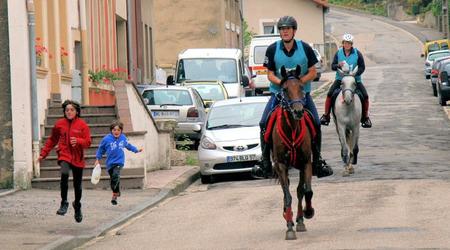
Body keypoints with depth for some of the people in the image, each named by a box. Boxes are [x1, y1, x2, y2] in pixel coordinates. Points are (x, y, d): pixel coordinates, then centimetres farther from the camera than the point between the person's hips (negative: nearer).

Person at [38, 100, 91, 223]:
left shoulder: (82, 125, -1)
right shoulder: (59, 124, 3)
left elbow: (88, 142, -4)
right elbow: (52, 140, 14)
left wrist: (78, 141, -24)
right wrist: (43, 154, 11)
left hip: (78, 158, 1)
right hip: (64, 155, -1)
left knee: (77, 185, 10)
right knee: (64, 174, -32)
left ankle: (77, 206, 39)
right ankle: (64, 203, -23)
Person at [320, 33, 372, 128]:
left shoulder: (357, 53, -2)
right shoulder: (338, 53, 2)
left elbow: (362, 67, -1)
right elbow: (333, 66, 2)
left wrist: (355, 73, -19)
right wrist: (338, 65, -21)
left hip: (355, 79, 0)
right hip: (340, 78, 1)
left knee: (365, 96, -15)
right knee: (330, 94, -18)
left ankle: (365, 118, 3)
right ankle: (326, 116, -7)